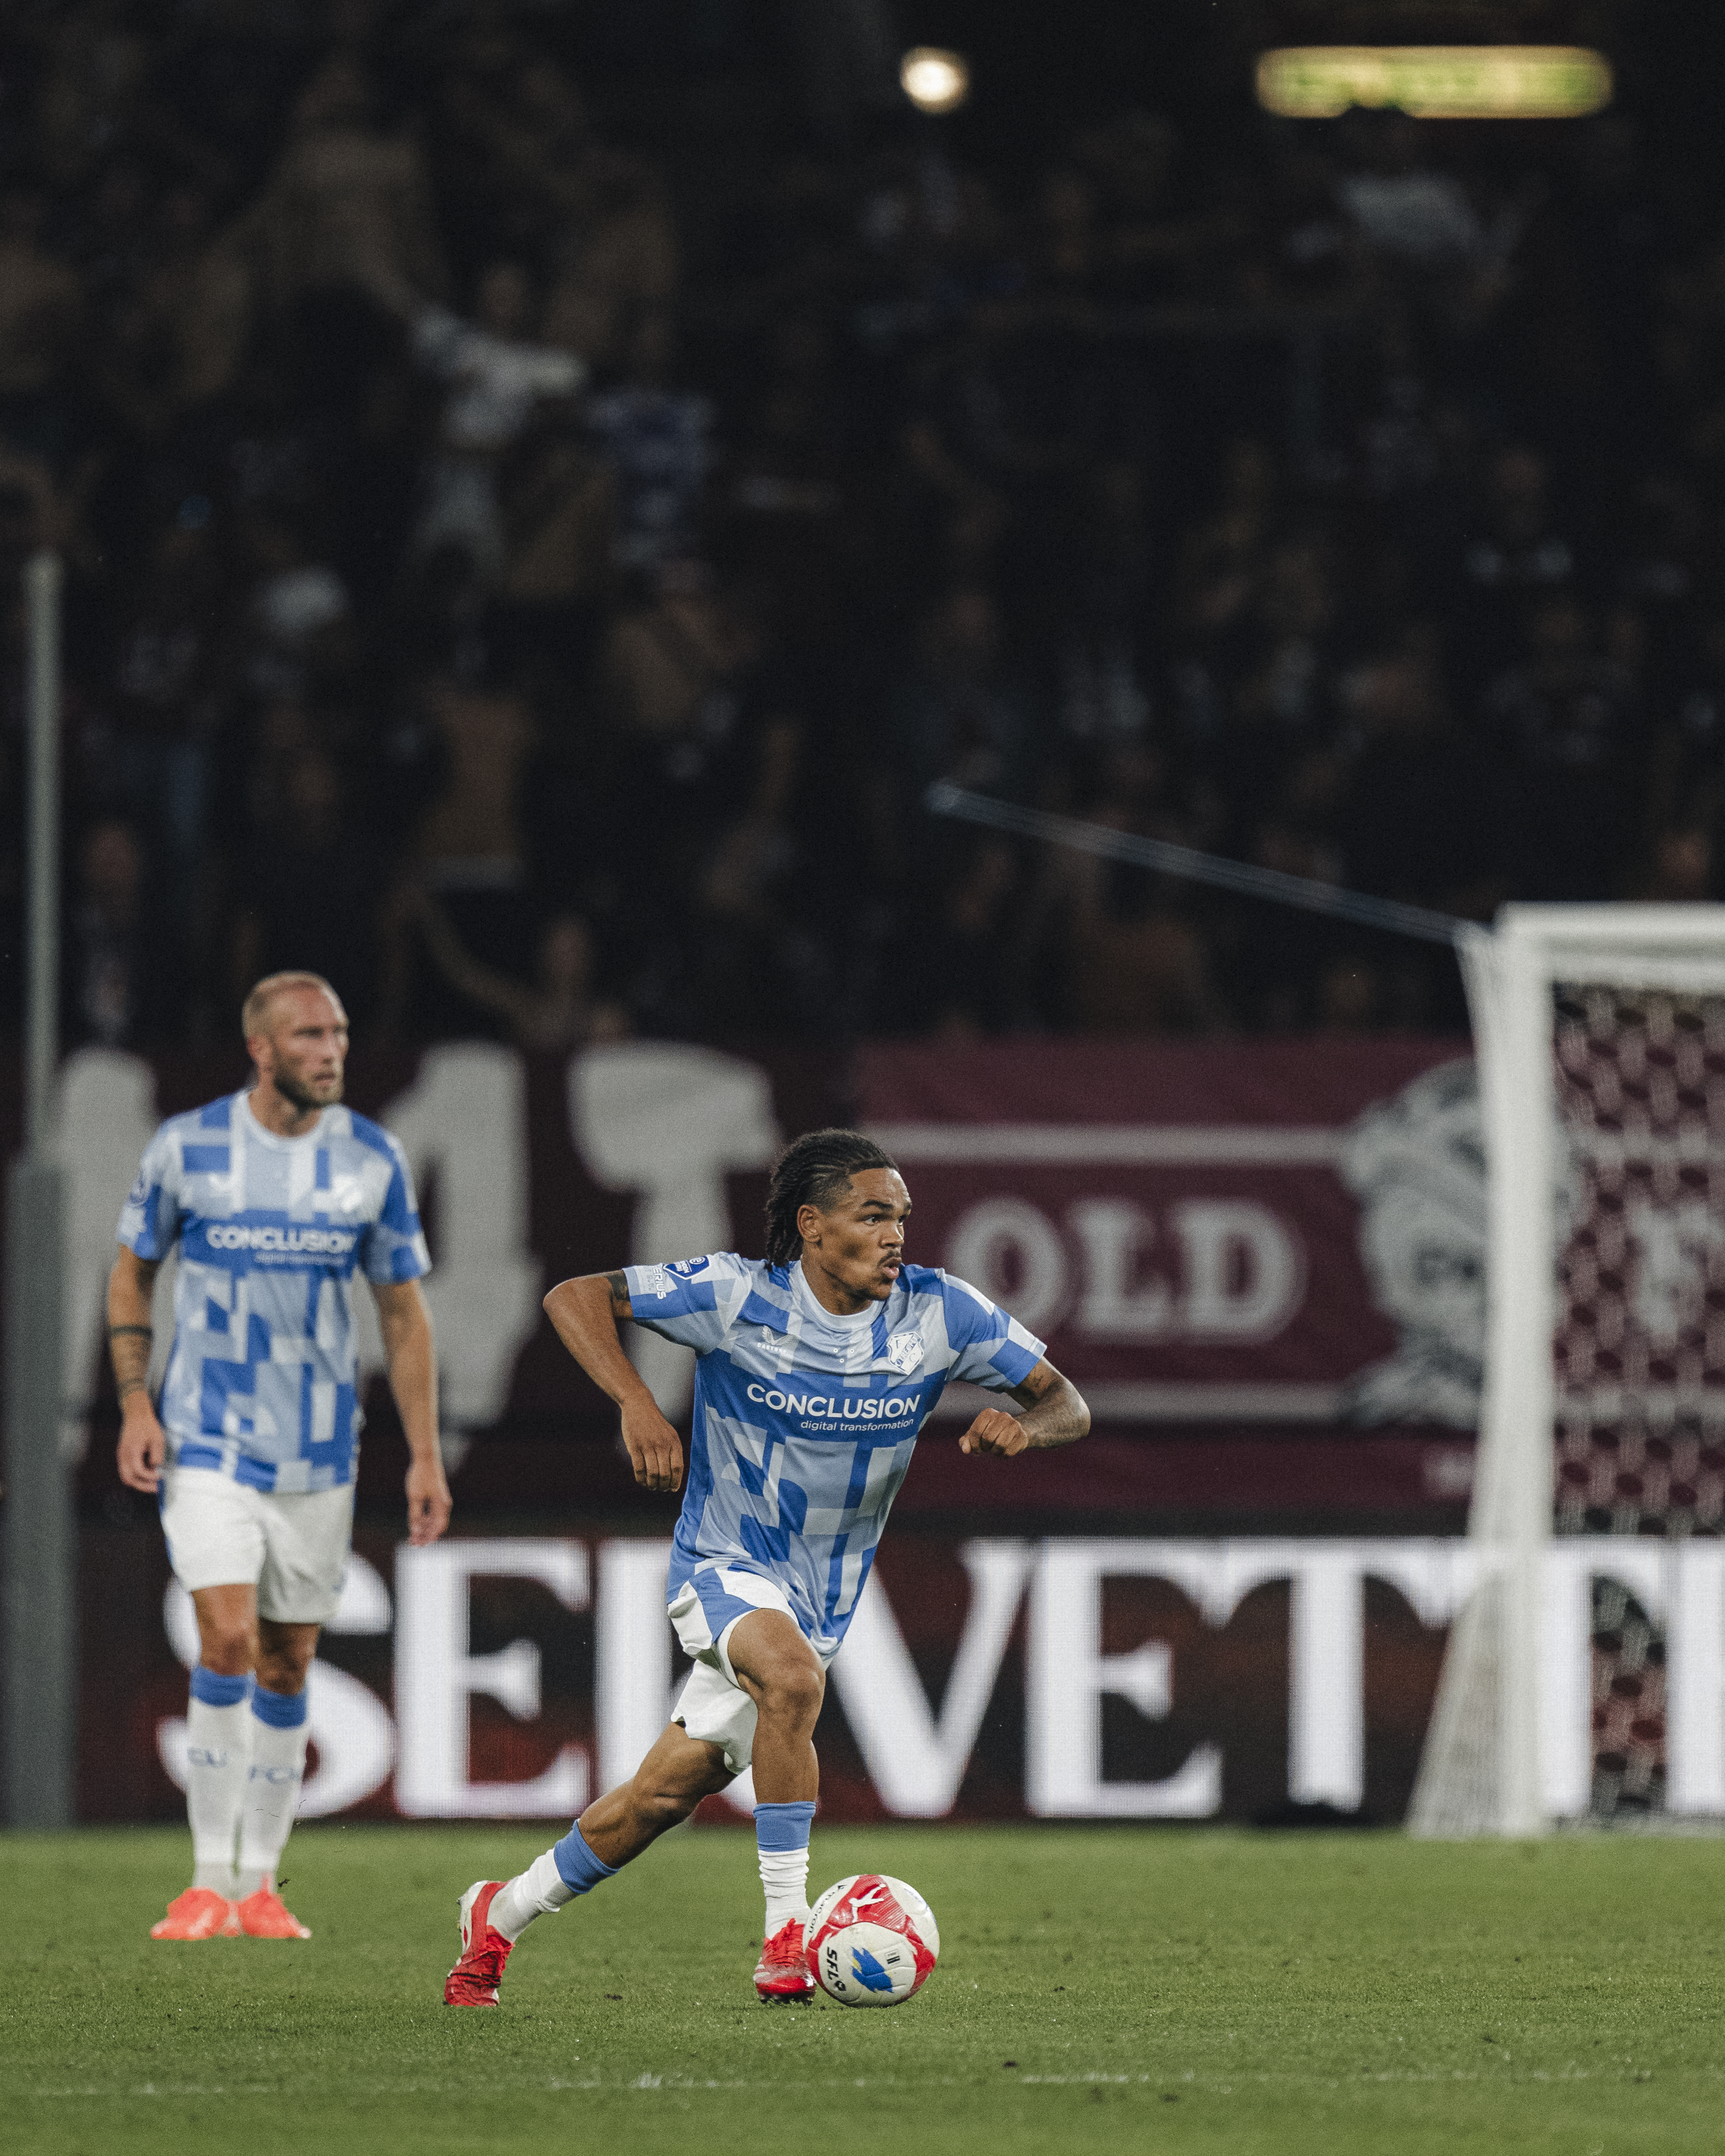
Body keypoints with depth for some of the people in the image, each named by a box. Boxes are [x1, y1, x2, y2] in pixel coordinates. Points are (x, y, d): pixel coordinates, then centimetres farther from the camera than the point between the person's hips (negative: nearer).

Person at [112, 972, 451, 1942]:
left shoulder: (375, 1160, 0)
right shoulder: (188, 1145, -4)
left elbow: (405, 1313, 7)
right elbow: (134, 1272, 9)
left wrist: (426, 1457, 3)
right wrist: (136, 1403, -3)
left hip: (320, 1453, 2)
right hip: (209, 1442, -2)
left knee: (288, 1665, 6)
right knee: (228, 1641, -17)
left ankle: (261, 1887, 16)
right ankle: (210, 1884, -10)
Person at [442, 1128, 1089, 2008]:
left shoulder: (938, 1312, -10)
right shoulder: (738, 1297, -18)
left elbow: (1065, 1404, -4)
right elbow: (573, 1298, -14)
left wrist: (1024, 1426, -28)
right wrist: (636, 1405, -29)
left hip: (825, 1594, 4)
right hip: (726, 1564, -4)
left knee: (667, 1790, 8)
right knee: (792, 1675, -36)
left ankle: (500, 1915, 32)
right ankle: (786, 1933, -29)